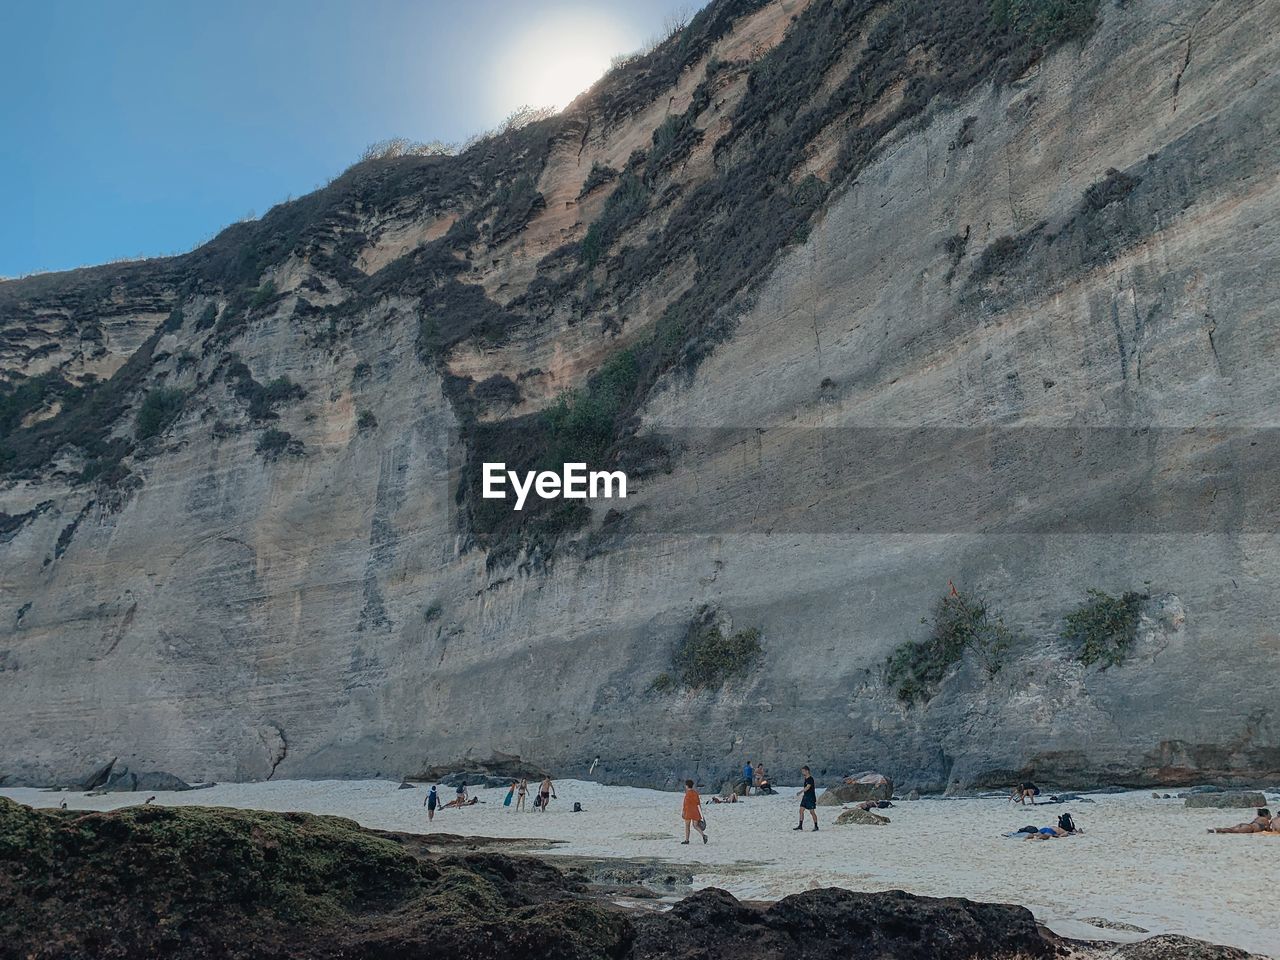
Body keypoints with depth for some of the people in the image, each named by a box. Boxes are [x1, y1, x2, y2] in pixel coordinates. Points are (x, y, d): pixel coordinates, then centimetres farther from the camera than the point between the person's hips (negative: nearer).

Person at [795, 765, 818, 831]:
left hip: (811, 797, -9)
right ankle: (800, 826, 7)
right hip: (805, 797, 9)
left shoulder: (810, 779, -16)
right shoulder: (805, 778, 12)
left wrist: (801, 792, -31)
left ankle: (816, 826, 7)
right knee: (801, 810, 4)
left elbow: (807, 787, -26)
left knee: (812, 812, -3)